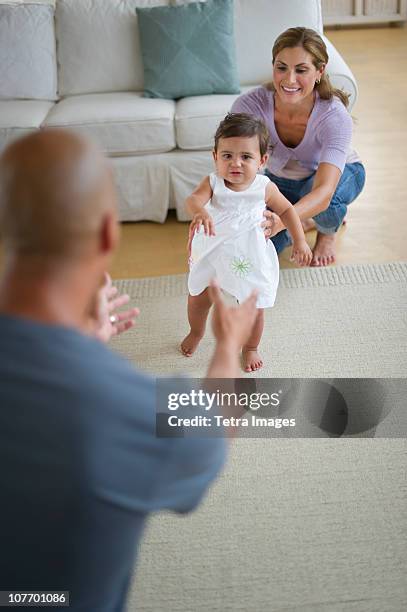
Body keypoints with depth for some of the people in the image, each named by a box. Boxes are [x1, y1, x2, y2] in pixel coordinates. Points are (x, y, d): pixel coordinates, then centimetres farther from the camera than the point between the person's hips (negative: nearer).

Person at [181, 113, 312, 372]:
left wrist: (300, 241, -3)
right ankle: (196, 333, 52)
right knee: (198, 299, 20)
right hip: (212, 254, 1)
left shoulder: (264, 188, -15)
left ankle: (251, 348, 38)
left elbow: (286, 210, 1)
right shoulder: (213, 183, -18)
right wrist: (200, 212, -60)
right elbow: (193, 199, -37)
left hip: (248, 258, -1)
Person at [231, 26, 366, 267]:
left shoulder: (335, 116, -37)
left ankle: (329, 231, 1)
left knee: (321, 200, -38)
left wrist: (282, 221, -70)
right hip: (281, 180, 2)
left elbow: (324, 190, -49)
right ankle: (307, 222, 15)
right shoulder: (249, 105, -31)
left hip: (339, 175, -2)